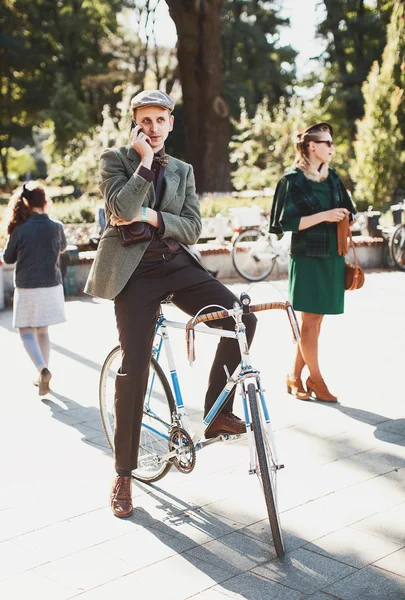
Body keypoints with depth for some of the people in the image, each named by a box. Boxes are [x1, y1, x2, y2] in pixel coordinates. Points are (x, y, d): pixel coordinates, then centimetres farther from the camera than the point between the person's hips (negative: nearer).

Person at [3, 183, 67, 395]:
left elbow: (8, 258, 1)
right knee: (42, 331, 17)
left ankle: (43, 370, -14)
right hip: (51, 287, 3)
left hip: (27, 289, -3)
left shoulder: (20, 230, -13)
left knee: (26, 332, 7)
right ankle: (42, 374, 22)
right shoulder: (56, 227, -4)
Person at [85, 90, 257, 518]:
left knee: (241, 318, -17)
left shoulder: (182, 170, 16)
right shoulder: (115, 159, 4)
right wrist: (146, 161, -11)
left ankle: (217, 412, 2)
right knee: (134, 369, -6)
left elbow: (193, 229, 2)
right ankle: (123, 474, 9)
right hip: (135, 270, -4)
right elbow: (122, 208, -16)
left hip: (177, 265, 4)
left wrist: (150, 217, -11)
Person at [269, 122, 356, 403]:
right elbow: (287, 222, -12)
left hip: (332, 257, 6)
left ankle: (295, 376, 16)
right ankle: (316, 380, 9)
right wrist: (324, 216, -17)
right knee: (311, 319, -3)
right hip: (308, 258, -6)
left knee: (314, 319, 7)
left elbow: (346, 212, 21)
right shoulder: (294, 180, -6)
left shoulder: (333, 178, 13)